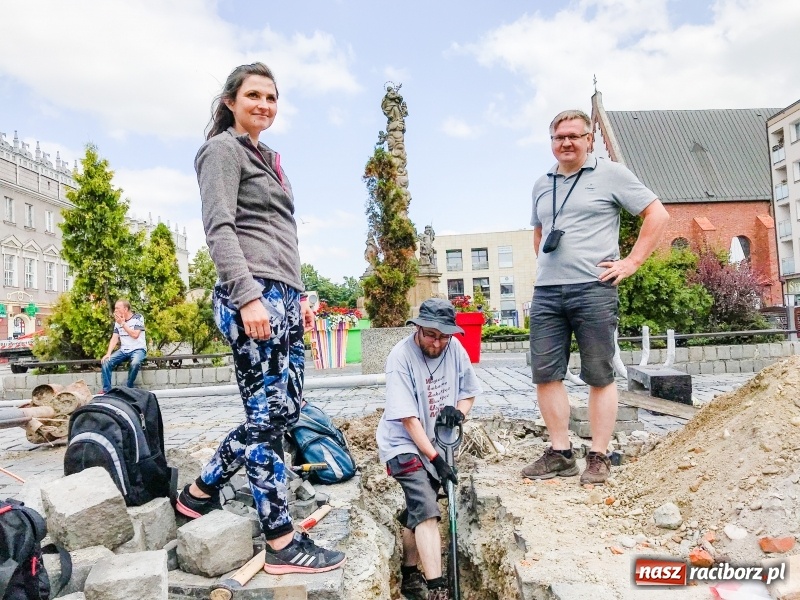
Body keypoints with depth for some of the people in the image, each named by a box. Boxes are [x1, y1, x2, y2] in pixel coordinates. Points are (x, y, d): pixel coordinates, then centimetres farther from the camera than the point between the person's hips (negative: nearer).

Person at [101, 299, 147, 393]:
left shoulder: (138, 318, -6)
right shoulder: (118, 321, 11)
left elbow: (135, 335, -17)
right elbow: (114, 338, 4)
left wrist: (123, 323, -12)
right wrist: (108, 353, -9)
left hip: (138, 349, -6)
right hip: (123, 350, 6)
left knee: (135, 363, -37)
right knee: (105, 362, -16)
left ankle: (128, 388, -16)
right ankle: (106, 390, -10)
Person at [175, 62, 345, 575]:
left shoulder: (267, 159, 26)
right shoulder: (223, 149, 1)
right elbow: (220, 228, -12)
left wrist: (299, 295, 20)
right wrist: (249, 296, -21)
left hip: (282, 297, 9)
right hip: (253, 295, -9)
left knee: (286, 409, 10)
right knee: (269, 415, -5)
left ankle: (200, 492, 25)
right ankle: (283, 545, 6)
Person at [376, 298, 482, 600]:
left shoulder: (455, 348, -7)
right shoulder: (401, 356, -22)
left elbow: (468, 392, 6)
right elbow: (408, 418, -22)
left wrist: (458, 410, -16)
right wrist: (435, 458, -22)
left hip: (437, 442, 5)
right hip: (405, 443, -5)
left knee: (417, 511, 15)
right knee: (427, 511, -19)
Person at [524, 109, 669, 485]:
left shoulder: (611, 174, 3)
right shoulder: (541, 185, 18)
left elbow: (657, 214, 1)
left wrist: (632, 261, -5)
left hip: (593, 289, -5)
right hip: (546, 292, 5)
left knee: (599, 376, 1)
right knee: (545, 374, 3)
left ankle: (598, 457, 12)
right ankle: (560, 454, 14)